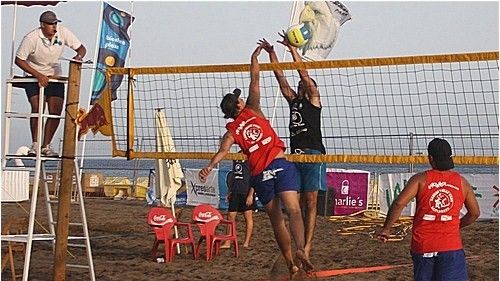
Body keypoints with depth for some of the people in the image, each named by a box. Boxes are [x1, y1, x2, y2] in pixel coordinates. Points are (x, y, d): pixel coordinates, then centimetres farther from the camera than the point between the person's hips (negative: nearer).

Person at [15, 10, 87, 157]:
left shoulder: (63, 33, -12)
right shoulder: (31, 38, -21)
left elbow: (81, 48, -4)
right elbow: (19, 60, -15)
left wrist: (79, 56, -29)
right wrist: (38, 75, -23)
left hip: (55, 76, 3)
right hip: (34, 76, -3)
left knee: (56, 111, -8)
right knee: (37, 108, -20)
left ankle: (46, 146, 2)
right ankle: (35, 145, -11)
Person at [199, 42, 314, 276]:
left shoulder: (231, 131, 10)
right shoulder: (252, 111, 9)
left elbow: (223, 151, -9)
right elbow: (255, 81, 13)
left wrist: (209, 166, -16)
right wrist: (254, 58, 23)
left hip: (260, 175, 2)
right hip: (281, 166, -2)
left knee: (276, 219, 12)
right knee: (293, 210, -16)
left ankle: (290, 261, 11)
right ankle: (300, 249, -37)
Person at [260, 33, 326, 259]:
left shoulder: (314, 99, 5)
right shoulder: (294, 101, 19)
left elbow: (304, 73, -4)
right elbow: (280, 77, 19)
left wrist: (293, 49, -8)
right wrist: (271, 53, 16)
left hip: (313, 155, -7)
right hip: (295, 155, 7)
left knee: (311, 202, -8)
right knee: (298, 203, 4)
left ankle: (307, 245, -12)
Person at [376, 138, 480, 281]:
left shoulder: (421, 179, -1)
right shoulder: (462, 182, 6)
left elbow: (399, 203, -12)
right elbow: (474, 213, 15)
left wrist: (386, 229, -1)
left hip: (422, 246, 1)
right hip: (451, 246, 0)